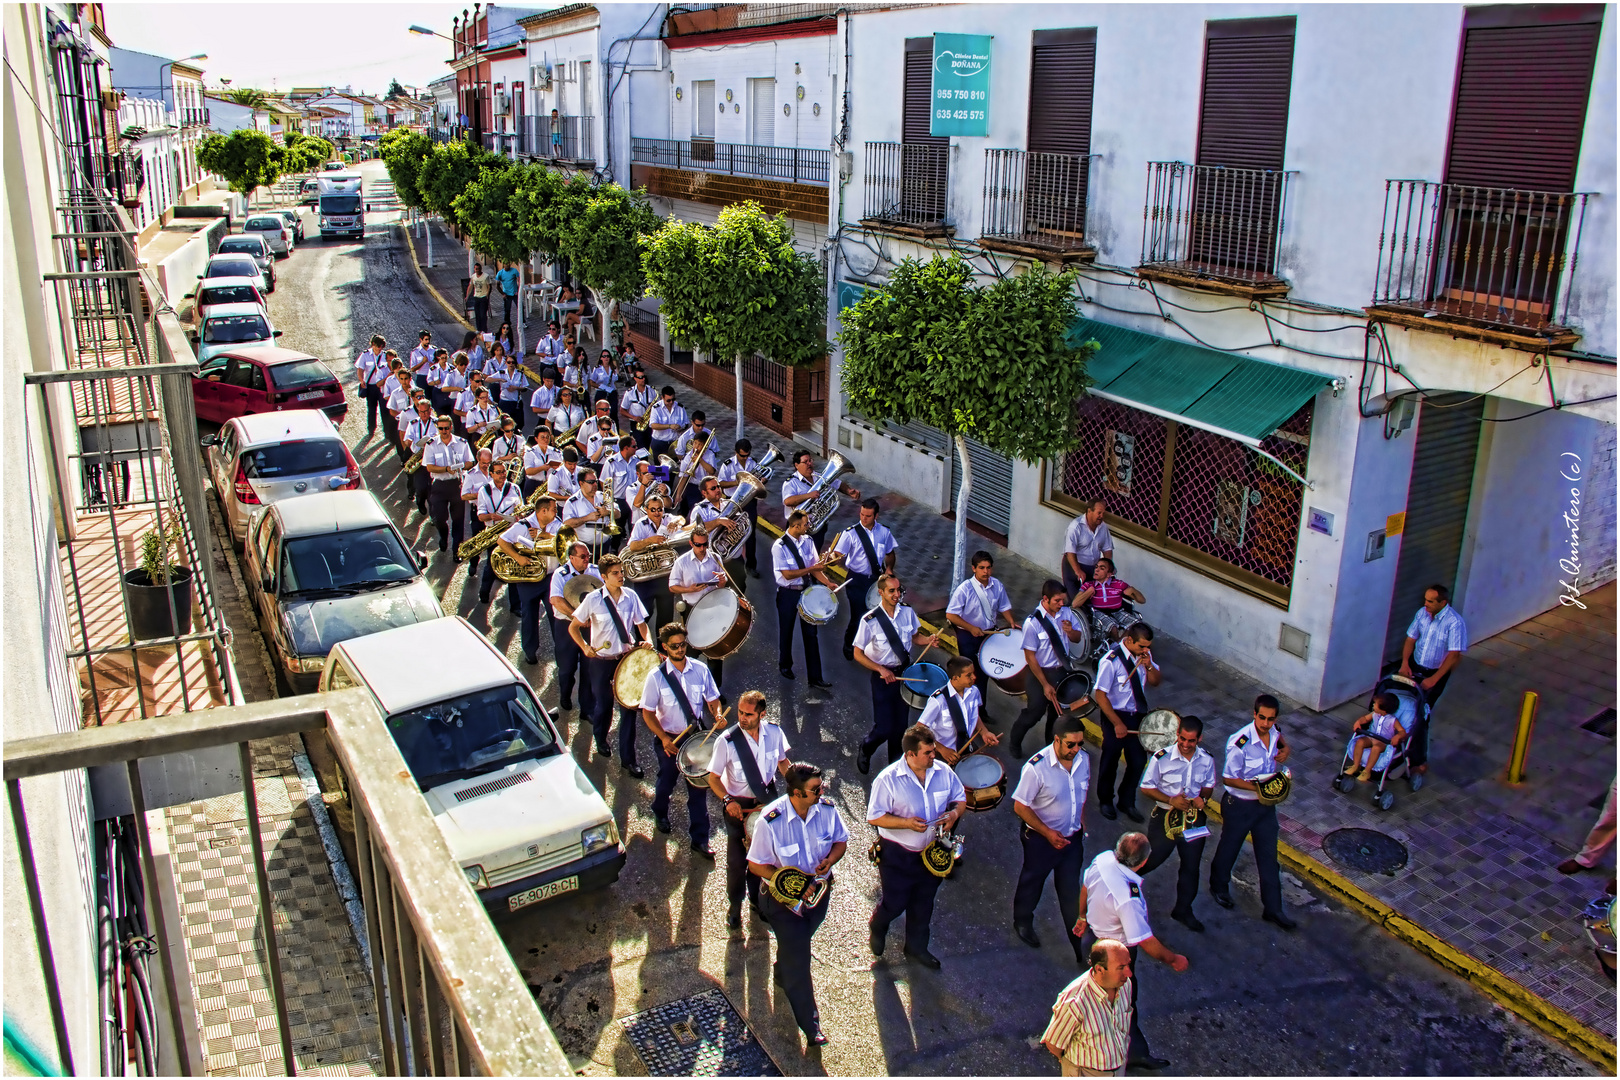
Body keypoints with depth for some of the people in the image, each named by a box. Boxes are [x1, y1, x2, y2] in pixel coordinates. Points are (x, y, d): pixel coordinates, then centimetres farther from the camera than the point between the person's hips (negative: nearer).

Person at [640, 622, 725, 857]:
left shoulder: (700, 669, -9)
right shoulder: (656, 676, -15)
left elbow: (712, 698, 2)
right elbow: (648, 712, -11)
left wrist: (717, 715, -19)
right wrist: (663, 738, -21)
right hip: (668, 738, -1)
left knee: (698, 787, 3)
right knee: (667, 782, 22)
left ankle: (700, 840, 13)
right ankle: (660, 813, 55)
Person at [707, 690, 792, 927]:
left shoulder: (774, 732, -15)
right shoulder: (727, 741, -25)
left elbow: (782, 762, 4)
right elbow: (713, 778, -14)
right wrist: (727, 800, -28)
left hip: (768, 800, 3)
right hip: (739, 806, -3)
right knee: (737, 859, 9)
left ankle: (757, 898, 46)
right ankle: (734, 905, 35)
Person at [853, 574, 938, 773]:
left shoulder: (907, 612, -6)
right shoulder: (870, 620, -19)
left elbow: (914, 636, 11)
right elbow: (858, 654, -11)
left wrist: (928, 640, -11)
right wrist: (881, 669, -21)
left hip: (905, 672, 4)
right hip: (883, 676, -4)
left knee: (900, 724, 14)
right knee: (884, 728, -3)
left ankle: (896, 763, 36)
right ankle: (865, 750, 30)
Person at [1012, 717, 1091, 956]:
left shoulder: (1084, 760, -10)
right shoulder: (1036, 767, -28)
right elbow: (1020, 807, -20)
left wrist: (1081, 821, 9)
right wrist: (1048, 833, -22)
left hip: (1073, 837, 4)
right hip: (1041, 838, -3)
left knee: (1071, 889, 15)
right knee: (1032, 882, 21)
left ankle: (1077, 937, 30)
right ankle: (1022, 922, 47)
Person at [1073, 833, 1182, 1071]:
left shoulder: (1103, 858, -20)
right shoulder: (1128, 897, -42)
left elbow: (1085, 887, 1)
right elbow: (1145, 942, -31)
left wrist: (1083, 915, 21)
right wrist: (1173, 959, -13)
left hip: (1097, 930, 8)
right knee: (1125, 999, 14)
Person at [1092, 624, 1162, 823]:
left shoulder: (1144, 654, -7)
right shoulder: (1111, 661, -25)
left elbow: (1155, 681, 4)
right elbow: (1100, 696, -22)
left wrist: (1149, 665, -17)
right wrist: (1117, 723, -20)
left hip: (1138, 715, 5)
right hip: (1115, 716, -5)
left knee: (1139, 761, 10)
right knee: (1110, 761, 13)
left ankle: (1126, 801, 32)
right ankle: (1105, 801, 37)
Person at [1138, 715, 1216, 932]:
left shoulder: (1207, 760, -6)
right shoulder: (1162, 758, -18)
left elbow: (1209, 786, 9)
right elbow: (1147, 787, -10)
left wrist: (1203, 798, -14)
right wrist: (1170, 800, -23)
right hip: (1165, 816, -3)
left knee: (1192, 865, 13)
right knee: (1153, 859, 9)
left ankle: (1183, 910, 33)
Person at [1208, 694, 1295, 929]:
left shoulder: (1275, 732, -9)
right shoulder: (1240, 742, -29)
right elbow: (1228, 778, -21)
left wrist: (1284, 749, -5)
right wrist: (1256, 787, -29)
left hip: (1265, 804, 5)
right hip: (1239, 806, -5)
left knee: (1268, 856, 11)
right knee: (1229, 848, 18)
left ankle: (1273, 908, 23)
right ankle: (1218, 887, 45)